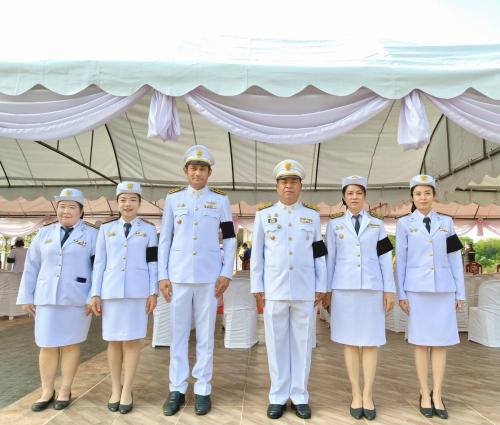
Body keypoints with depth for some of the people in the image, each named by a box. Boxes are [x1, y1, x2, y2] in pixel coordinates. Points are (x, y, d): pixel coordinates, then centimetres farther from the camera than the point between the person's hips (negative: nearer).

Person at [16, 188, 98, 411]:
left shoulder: (92, 235, 0)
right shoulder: (45, 233, 10)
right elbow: (32, 266, 10)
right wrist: (26, 297, 6)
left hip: (77, 300, -3)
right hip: (47, 299, 3)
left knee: (70, 344, 7)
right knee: (47, 346, 7)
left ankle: (65, 390, 20)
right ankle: (47, 391, 22)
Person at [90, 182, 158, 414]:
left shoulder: (149, 229, 5)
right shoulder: (106, 229, 9)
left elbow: (153, 263, 3)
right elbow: (99, 263, 8)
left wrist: (153, 292, -3)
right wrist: (95, 293, 2)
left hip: (138, 291, -1)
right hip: (111, 290, 2)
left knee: (132, 339, 2)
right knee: (113, 339, 8)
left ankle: (127, 391, 14)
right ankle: (115, 389, 22)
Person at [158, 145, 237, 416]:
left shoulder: (220, 200, 4)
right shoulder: (173, 198, 6)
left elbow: (230, 239, 4)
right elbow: (164, 239, 6)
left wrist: (226, 274, -3)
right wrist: (162, 275, 1)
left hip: (209, 276, -1)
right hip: (178, 276, 1)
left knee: (205, 335, 8)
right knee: (178, 334, 9)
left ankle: (203, 390, 21)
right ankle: (177, 389, 23)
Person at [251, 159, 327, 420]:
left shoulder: (312, 215, 8)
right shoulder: (263, 214, 5)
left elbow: (320, 255, 8)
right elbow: (257, 254, 4)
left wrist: (321, 288, 3)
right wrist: (257, 288, 1)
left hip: (305, 291, 1)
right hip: (274, 290, 0)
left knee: (302, 344, 9)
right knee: (276, 344, 7)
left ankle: (299, 396, 23)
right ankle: (278, 397, 22)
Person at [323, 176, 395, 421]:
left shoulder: (377, 224, 8)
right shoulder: (334, 224, 6)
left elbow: (385, 258, 6)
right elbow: (329, 258, 5)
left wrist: (389, 289, 0)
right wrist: (326, 290, 2)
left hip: (372, 287, 1)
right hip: (344, 288, -1)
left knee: (371, 340, 4)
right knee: (350, 341, 4)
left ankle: (368, 395, 15)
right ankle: (356, 395, 15)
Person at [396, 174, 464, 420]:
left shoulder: (446, 222, 9)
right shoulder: (404, 223, 2)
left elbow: (455, 259, 8)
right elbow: (400, 260, 0)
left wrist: (460, 292, 5)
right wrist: (401, 294, -4)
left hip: (443, 289, 2)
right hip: (417, 290, -2)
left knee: (441, 341, 5)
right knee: (421, 342, 3)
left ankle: (437, 395, 16)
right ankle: (425, 394, 15)